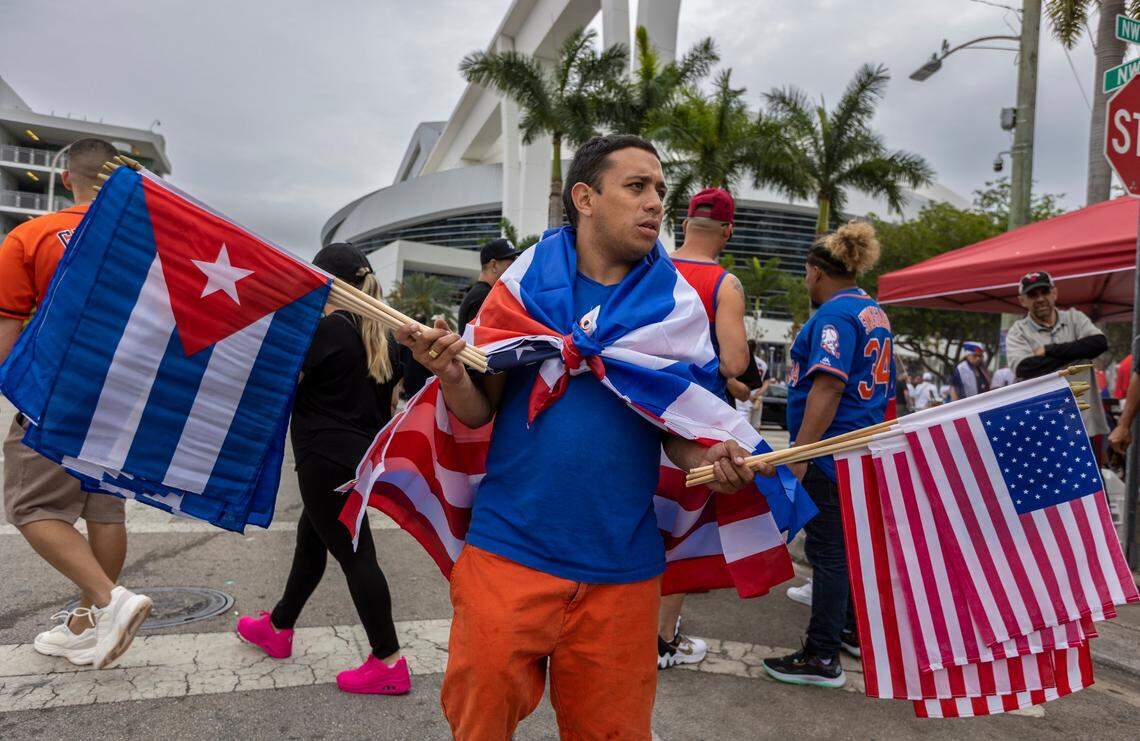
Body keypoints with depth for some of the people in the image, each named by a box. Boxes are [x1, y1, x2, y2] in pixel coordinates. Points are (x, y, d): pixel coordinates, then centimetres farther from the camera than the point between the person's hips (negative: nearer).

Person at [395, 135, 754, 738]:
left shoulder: (673, 304, 4)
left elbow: (676, 430, 9)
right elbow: (479, 413, 3)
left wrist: (713, 461, -12)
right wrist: (451, 375, -18)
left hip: (622, 570, 2)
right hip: (509, 554, -1)